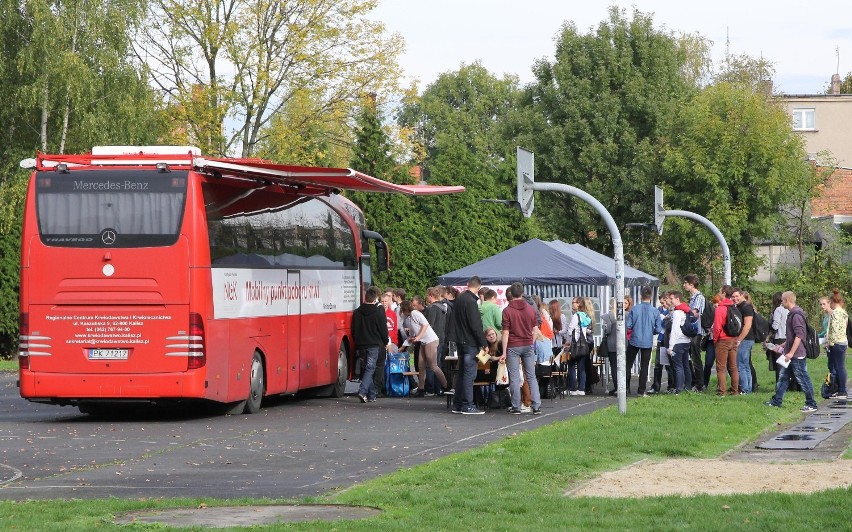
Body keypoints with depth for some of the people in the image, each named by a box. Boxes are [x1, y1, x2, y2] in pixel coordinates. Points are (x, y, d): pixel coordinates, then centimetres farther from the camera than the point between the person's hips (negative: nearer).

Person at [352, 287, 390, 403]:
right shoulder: (378, 312, -7)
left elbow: (353, 330, 11)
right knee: (370, 368, -6)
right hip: (374, 344, -4)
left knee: (368, 368, 12)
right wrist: (386, 342, 13)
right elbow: (383, 329, -2)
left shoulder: (357, 312, 6)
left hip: (361, 345, 4)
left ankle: (371, 395, 12)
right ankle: (363, 391, -24)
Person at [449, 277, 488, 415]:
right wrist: (484, 343, -14)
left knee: (461, 372, 14)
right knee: (469, 373, -5)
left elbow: (453, 320, 18)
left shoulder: (459, 298, 10)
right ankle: (467, 406, -5)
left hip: (460, 341, 9)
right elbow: (476, 326, -19)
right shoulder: (471, 301, -18)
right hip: (470, 342, -9)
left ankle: (457, 404, 17)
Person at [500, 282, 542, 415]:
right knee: (531, 377, 7)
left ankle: (516, 407, 3)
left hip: (513, 347, -3)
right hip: (528, 345, 3)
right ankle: (536, 406, 0)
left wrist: (504, 352, -7)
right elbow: (534, 330, 8)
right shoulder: (531, 309, 4)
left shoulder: (507, 311, -8)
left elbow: (506, 333, -9)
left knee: (514, 378, 1)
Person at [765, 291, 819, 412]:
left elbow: (799, 336, -24)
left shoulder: (796, 315, -17)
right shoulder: (791, 314, 14)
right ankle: (776, 401, 21)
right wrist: (782, 347, 26)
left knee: (803, 379, -4)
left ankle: (811, 405, 2)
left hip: (797, 355, -10)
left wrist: (791, 353, -24)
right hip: (790, 354, 10)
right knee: (783, 377, 14)